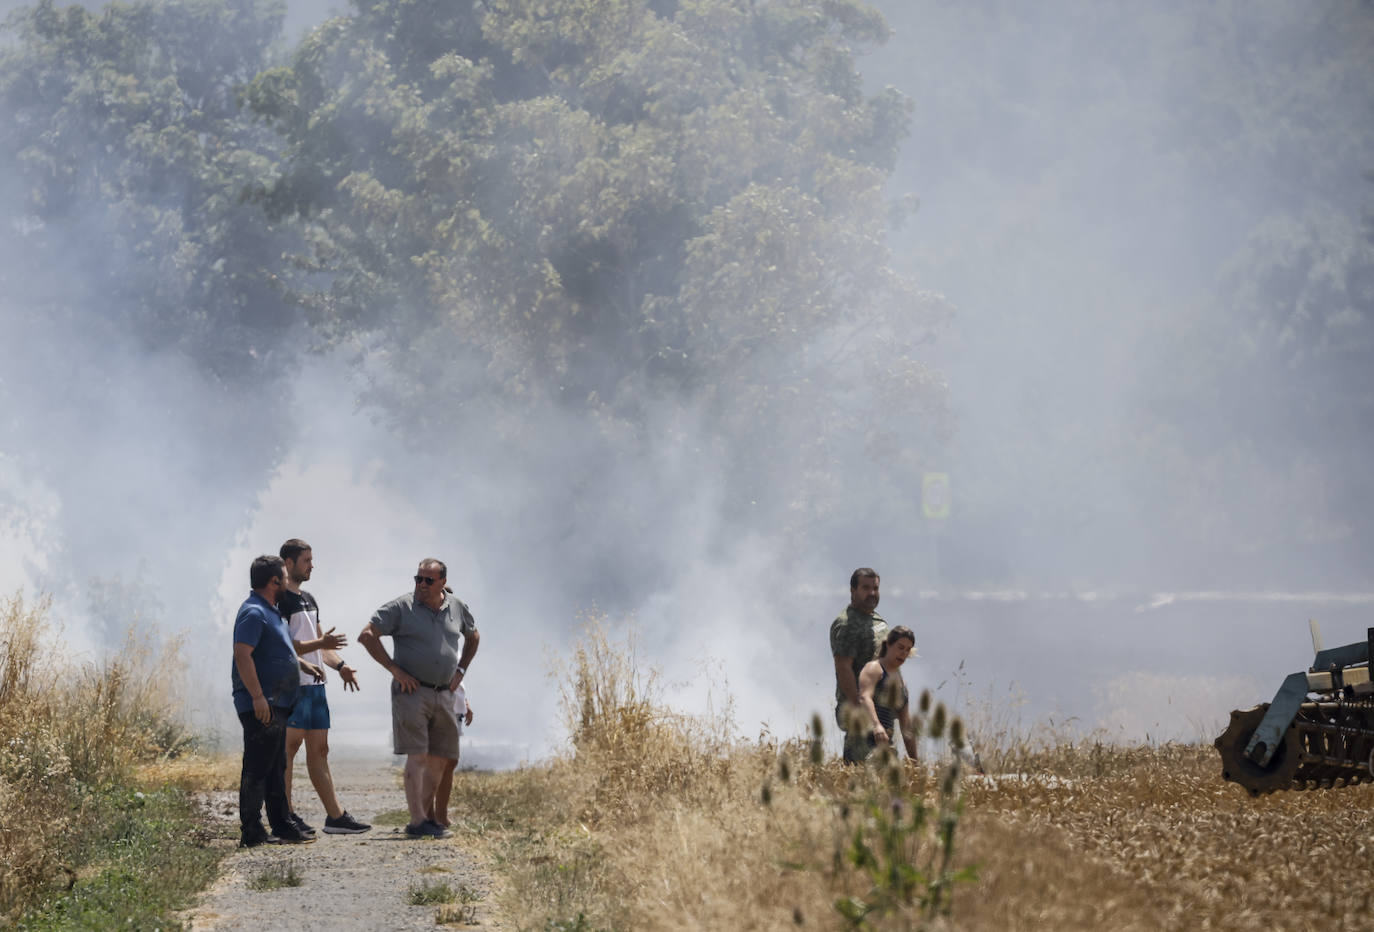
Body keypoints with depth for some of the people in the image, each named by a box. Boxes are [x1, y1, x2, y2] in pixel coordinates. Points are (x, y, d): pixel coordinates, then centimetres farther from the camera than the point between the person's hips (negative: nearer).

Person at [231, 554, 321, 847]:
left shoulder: (270, 612, 18)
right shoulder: (253, 612, -15)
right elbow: (242, 654, -24)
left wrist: (302, 664, 31)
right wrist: (258, 696, -27)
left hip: (276, 705, 11)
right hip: (261, 706, -11)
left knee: (276, 768, 14)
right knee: (257, 768, -9)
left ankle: (282, 826, 20)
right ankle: (251, 832, -9)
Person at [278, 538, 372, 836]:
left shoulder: (309, 600, 20)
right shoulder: (279, 600, -10)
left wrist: (340, 665, 9)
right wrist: (319, 644, -23)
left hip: (315, 685, 9)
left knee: (319, 750, 9)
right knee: (289, 746, -7)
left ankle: (335, 816, 10)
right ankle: (285, 815, -4)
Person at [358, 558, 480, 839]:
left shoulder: (456, 608, 10)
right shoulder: (401, 607, -5)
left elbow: (472, 637, 29)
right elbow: (367, 635, -8)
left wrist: (461, 670, 16)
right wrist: (395, 670, -11)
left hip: (443, 694, 5)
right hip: (411, 690, -5)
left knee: (439, 758, 6)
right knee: (418, 756, -13)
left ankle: (427, 816, 15)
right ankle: (417, 821, -15)